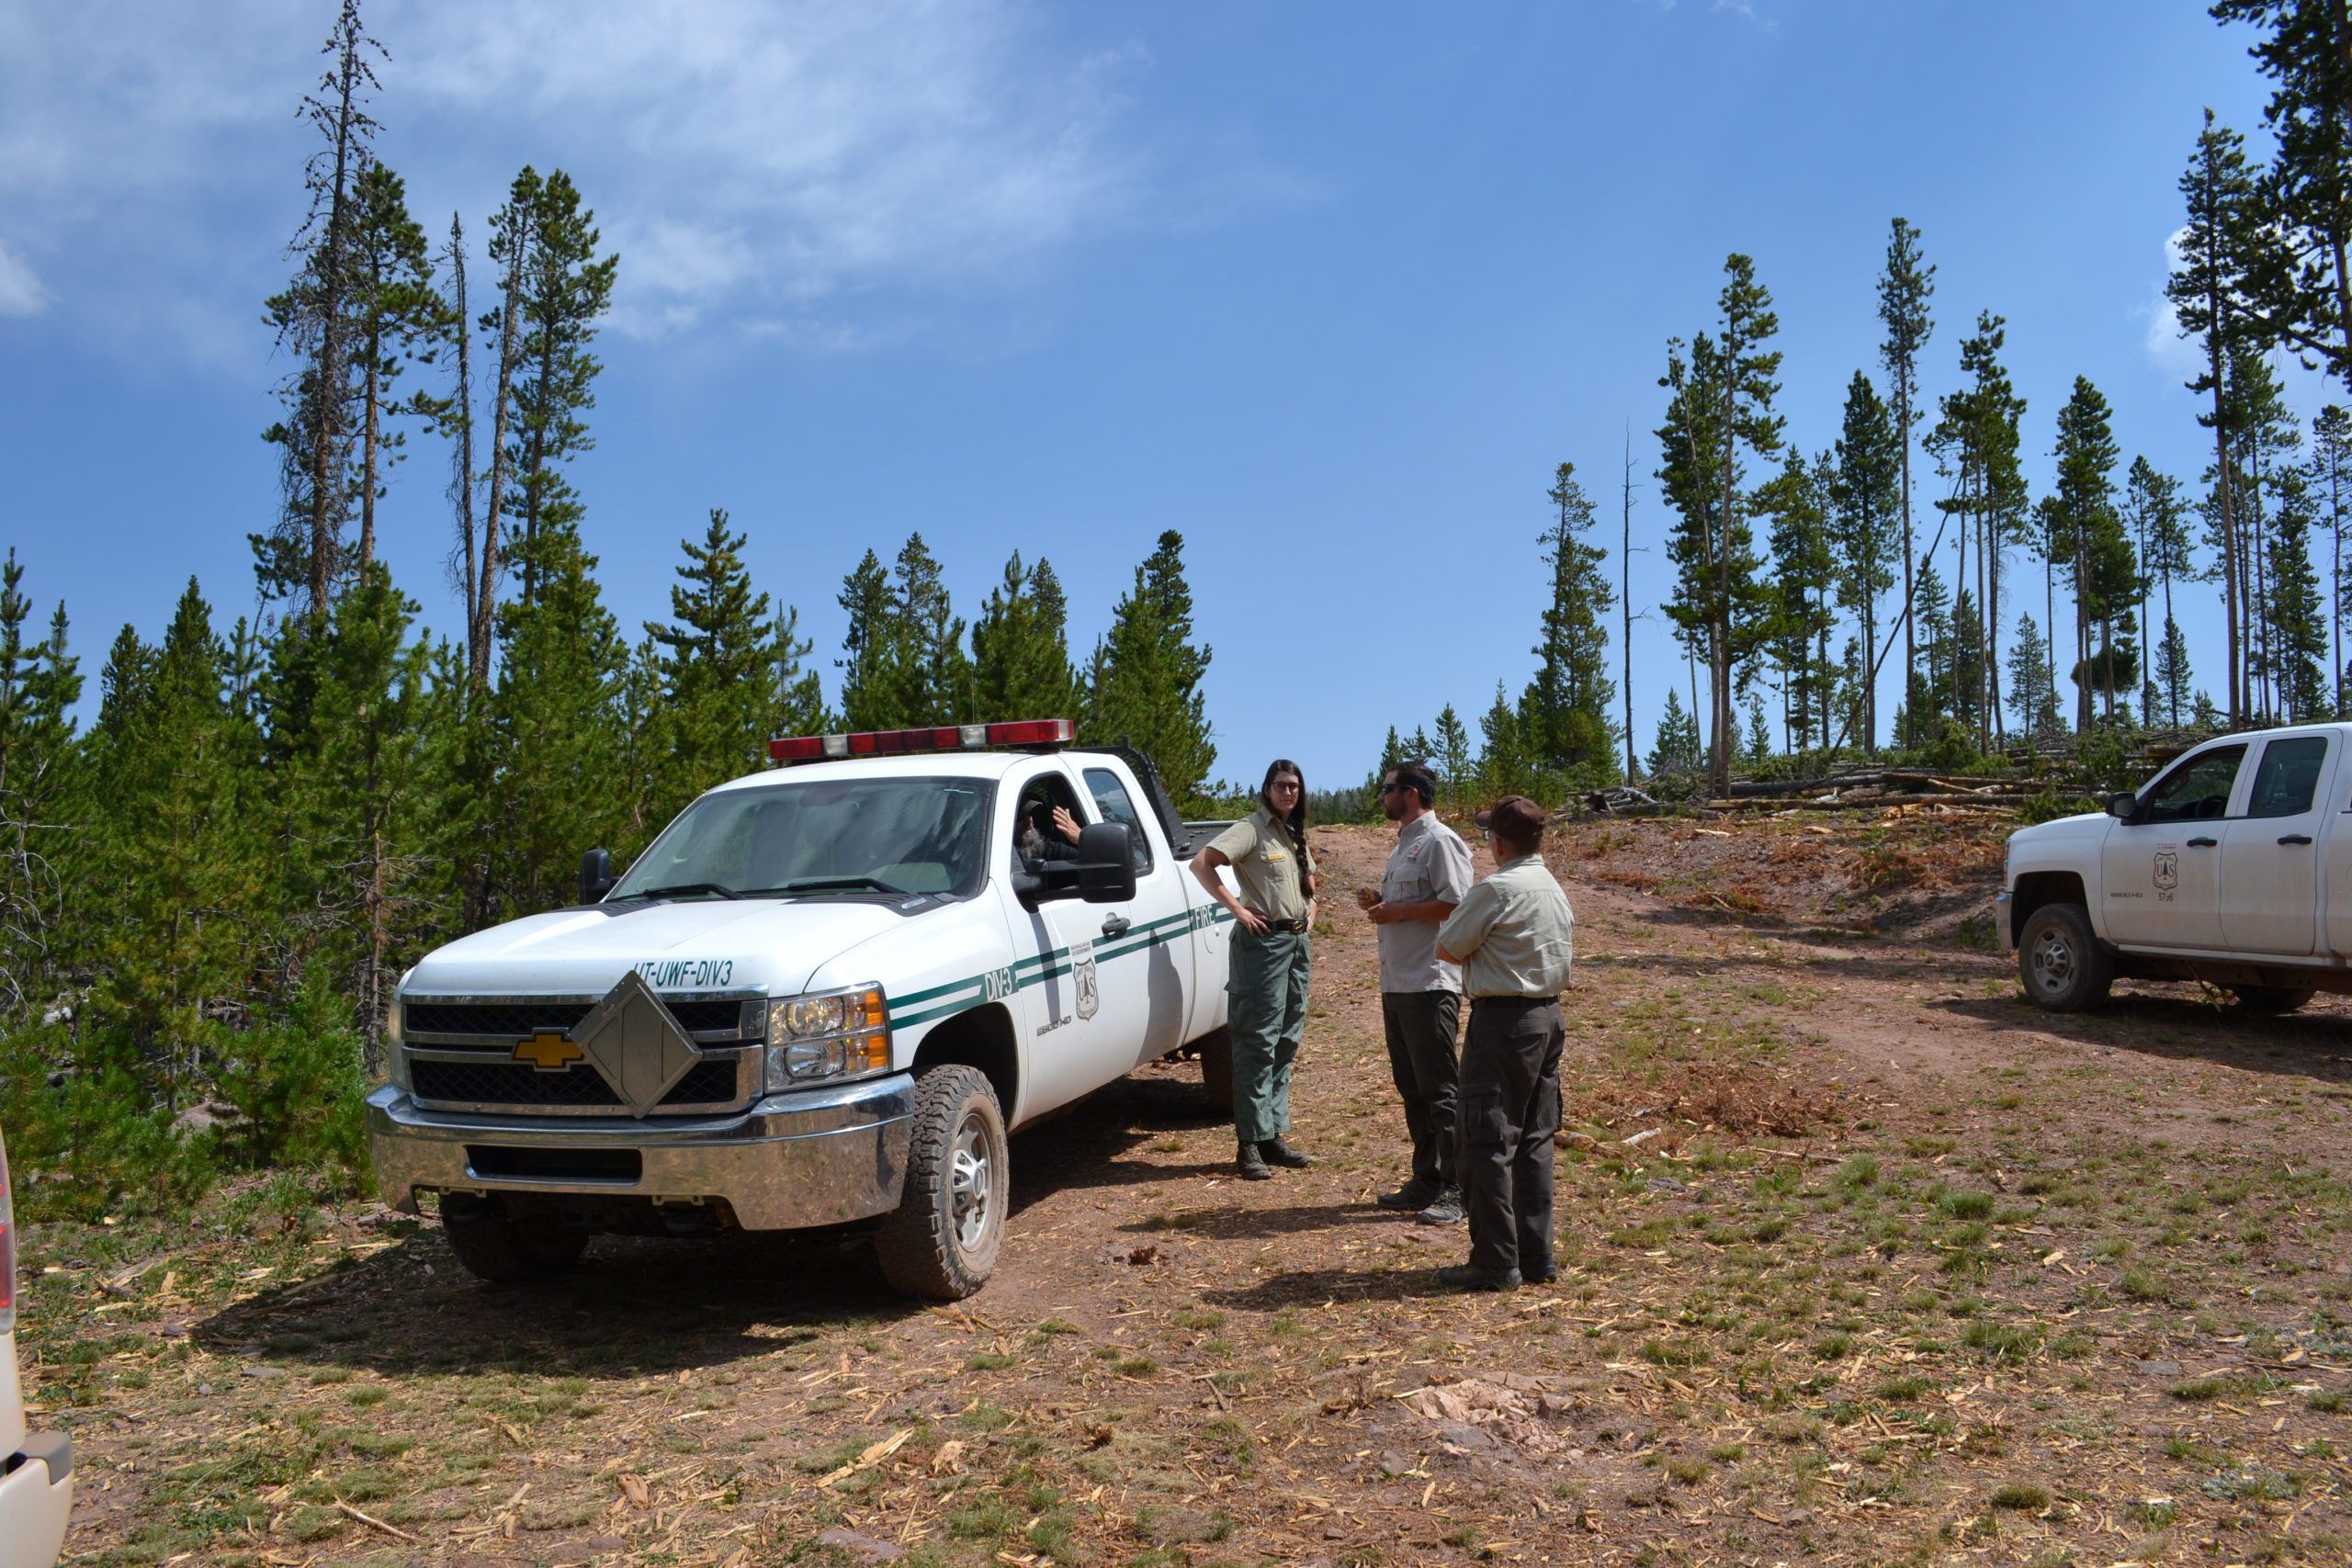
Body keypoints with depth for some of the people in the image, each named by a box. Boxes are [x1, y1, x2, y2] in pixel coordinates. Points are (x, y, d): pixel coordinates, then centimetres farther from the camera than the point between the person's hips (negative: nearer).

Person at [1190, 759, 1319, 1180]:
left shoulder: (1295, 836, 16)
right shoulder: (1252, 829, -9)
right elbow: (1200, 864, -20)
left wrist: (1311, 906, 13)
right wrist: (1237, 909, -20)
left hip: (1297, 941, 8)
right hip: (1264, 940, -8)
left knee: (1287, 1043, 11)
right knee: (1259, 1044, -7)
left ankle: (1274, 1137, 19)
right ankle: (1250, 1145, -3)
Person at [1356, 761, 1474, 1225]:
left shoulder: (1440, 841, -11)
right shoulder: (1402, 846, 20)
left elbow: (1456, 905, -21)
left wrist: (1400, 911, -16)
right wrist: (1378, 904, 9)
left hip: (1431, 983, -10)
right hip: (1396, 983, 10)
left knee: (1438, 1090, -6)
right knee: (1411, 1088, 14)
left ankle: (1456, 1190, 2)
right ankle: (1426, 1181, 23)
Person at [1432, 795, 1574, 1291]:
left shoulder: (1496, 890, -15)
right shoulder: (1556, 891, 11)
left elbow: (1447, 948, -10)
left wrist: (1474, 950, 11)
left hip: (1501, 1022, -8)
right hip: (1548, 1016, 8)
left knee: (1488, 1143, -1)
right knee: (1535, 1139, 14)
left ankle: (1496, 1263, 2)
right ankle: (1536, 1255, 18)